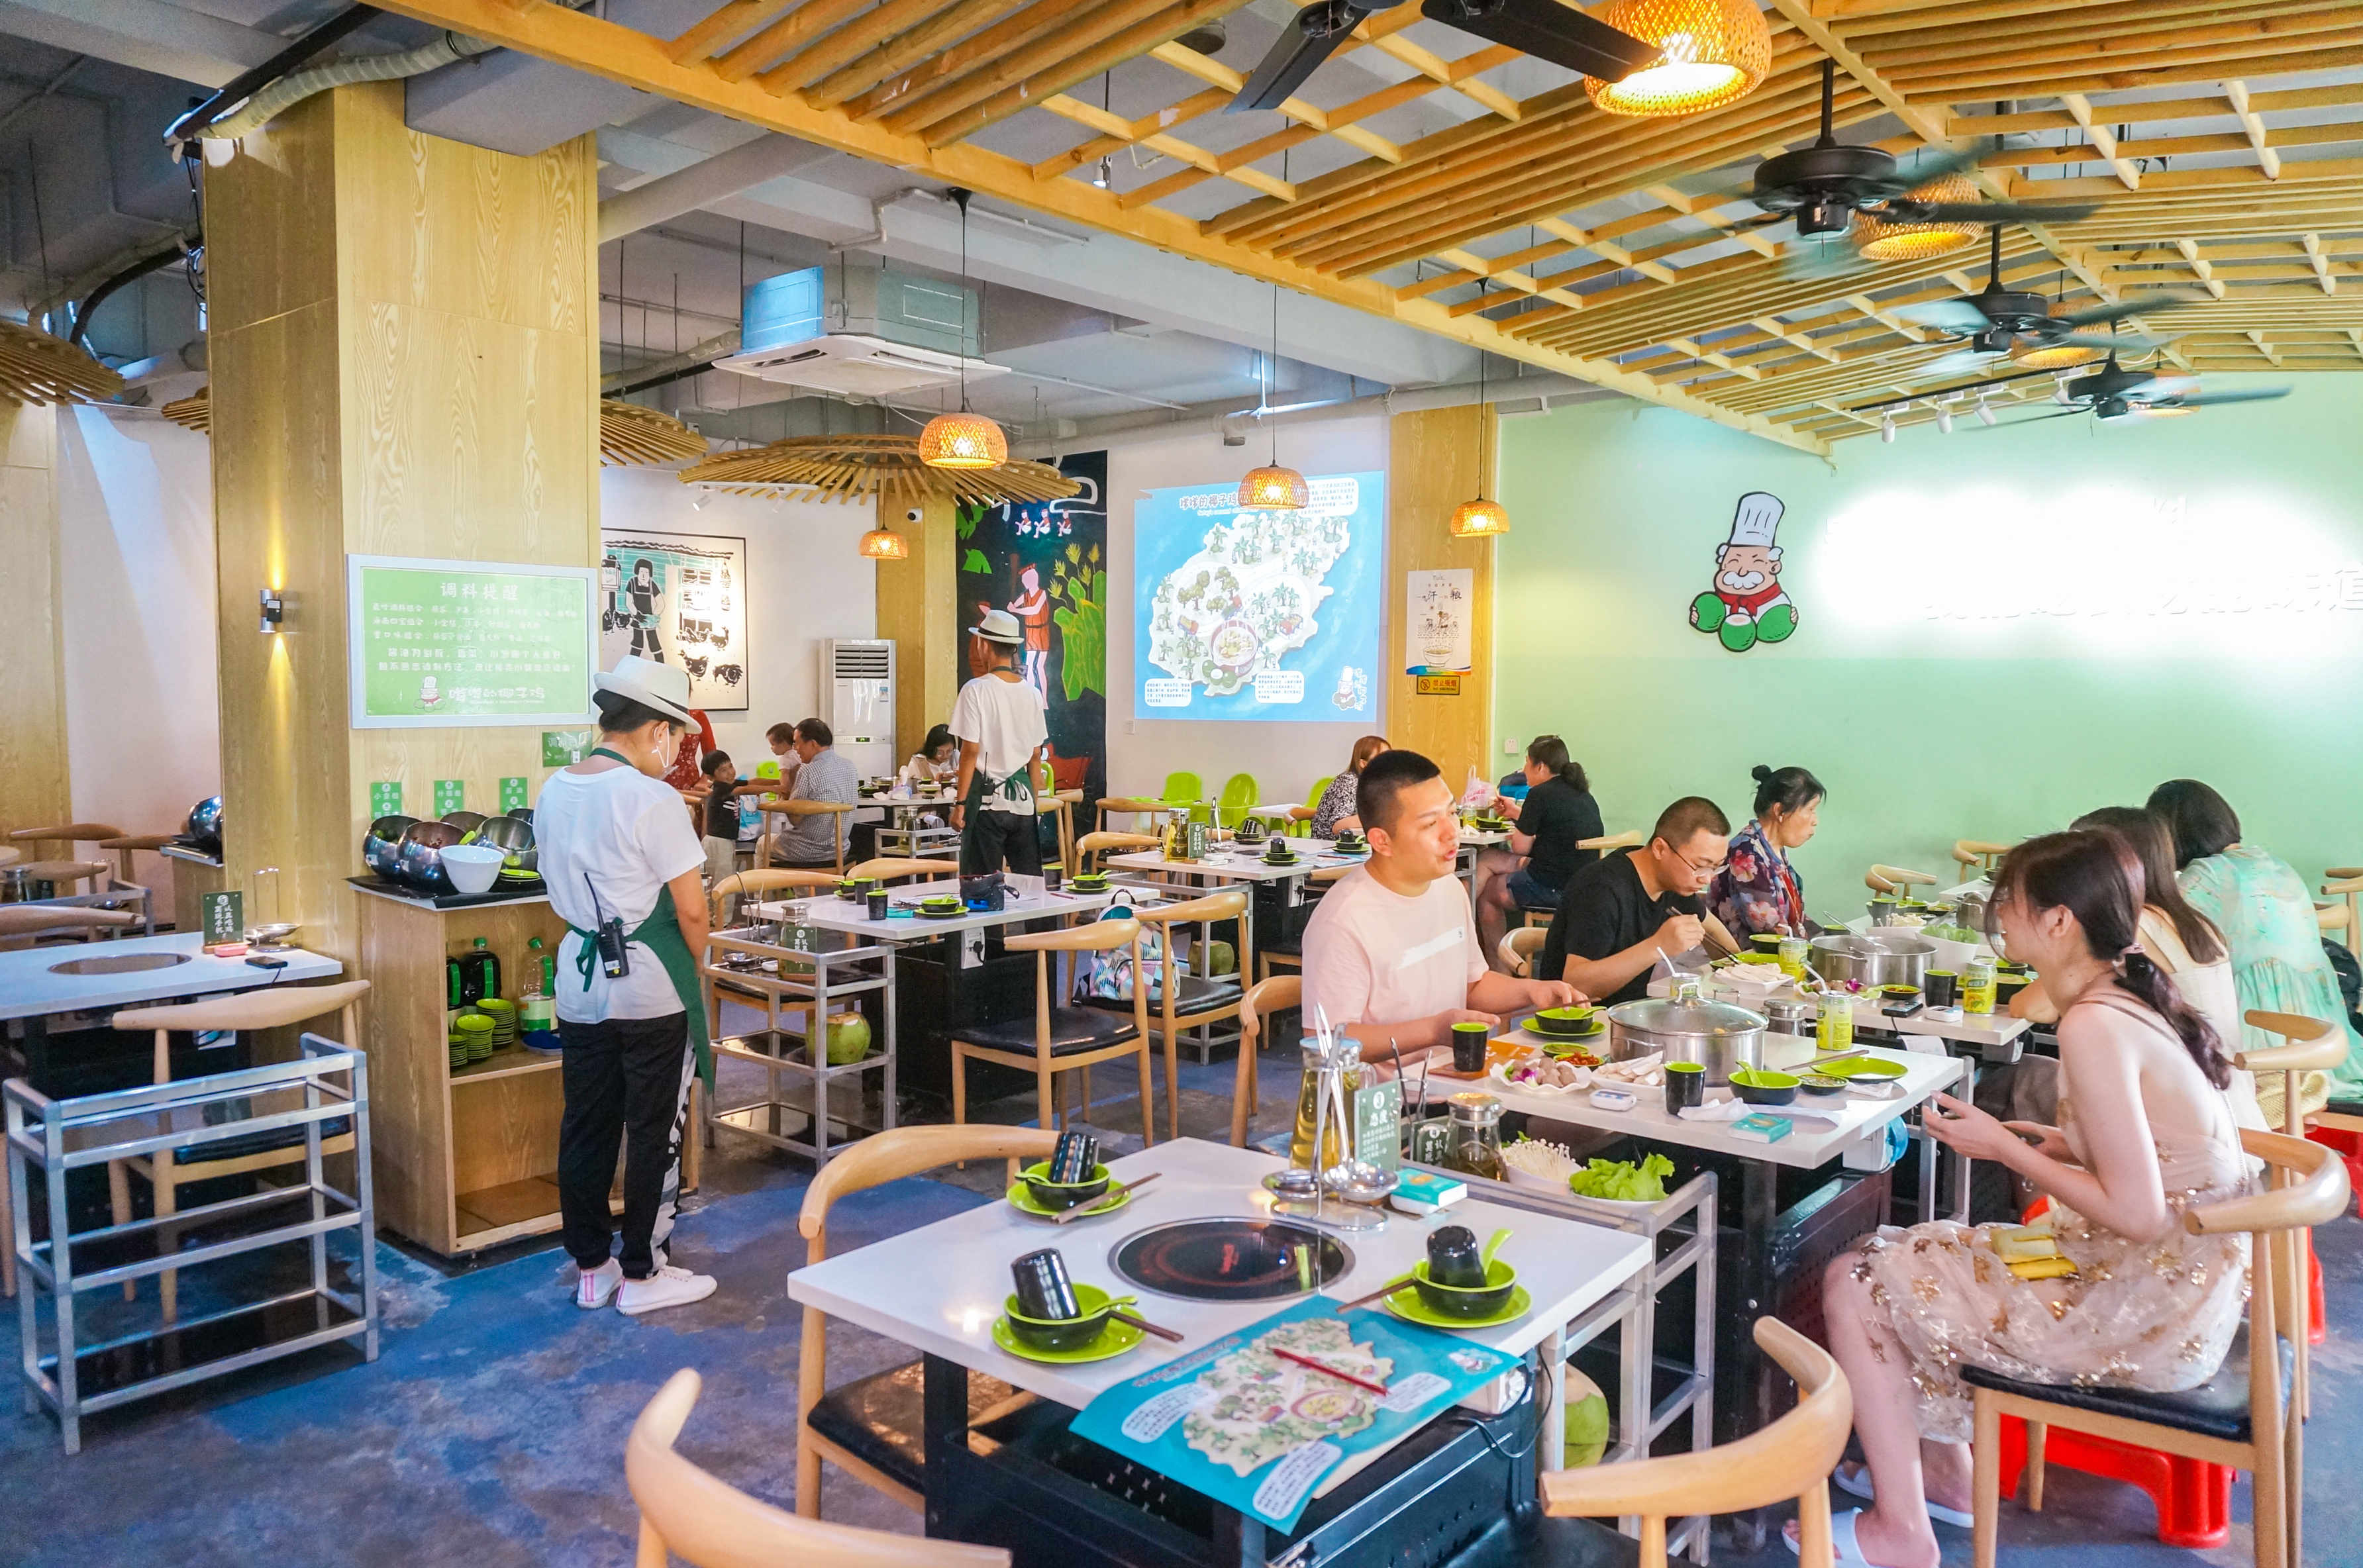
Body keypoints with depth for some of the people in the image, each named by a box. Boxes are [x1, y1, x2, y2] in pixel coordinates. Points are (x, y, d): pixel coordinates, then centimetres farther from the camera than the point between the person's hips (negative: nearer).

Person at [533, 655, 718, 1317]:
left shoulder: (553, 792, 4)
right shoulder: (652, 800, -19)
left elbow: (563, 893, 12)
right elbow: (691, 912, -17)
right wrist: (693, 963, 1)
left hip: (580, 981, 7)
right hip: (650, 987, -7)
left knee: (586, 1126, 15)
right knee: (654, 1131, 6)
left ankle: (591, 1267, 27)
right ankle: (641, 1274, 17)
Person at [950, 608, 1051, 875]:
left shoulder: (976, 691, -9)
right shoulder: (1031, 693, 5)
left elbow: (970, 751, -11)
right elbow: (1036, 756, 8)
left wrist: (960, 803, -6)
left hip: (986, 797, -4)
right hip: (1023, 798, 5)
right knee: (1030, 878, 9)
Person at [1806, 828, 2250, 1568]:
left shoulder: (2093, 1026, -24)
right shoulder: (2136, 1002, 4)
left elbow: (2135, 1214, -26)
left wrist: (2004, 1148, -16)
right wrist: (2061, 1144, 5)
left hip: (2143, 1314, -9)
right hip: (2179, 1289, 10)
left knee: (1853, 1285, -5)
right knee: (1908, 1256, 20)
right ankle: (1943, 1468, 29)